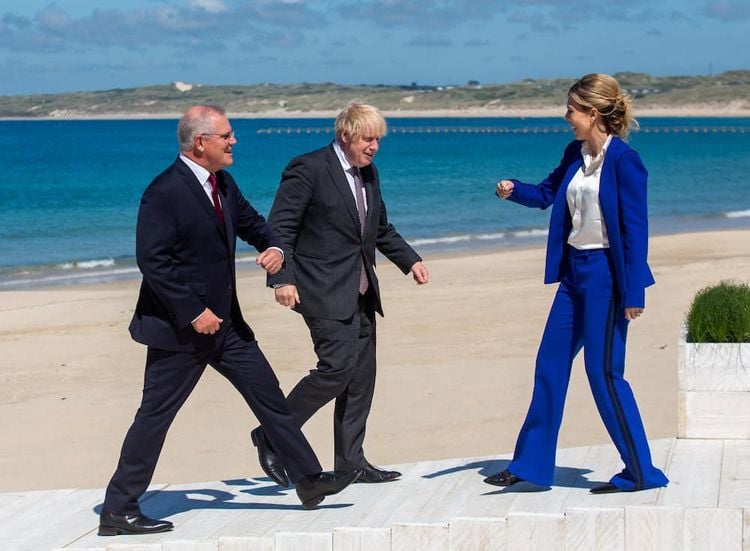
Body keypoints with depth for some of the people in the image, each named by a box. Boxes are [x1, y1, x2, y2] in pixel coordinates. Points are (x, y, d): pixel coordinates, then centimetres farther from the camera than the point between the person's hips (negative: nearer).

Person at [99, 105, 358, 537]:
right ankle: (117, 510, 6)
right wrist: (193, 312, -23)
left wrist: (274, 246, 0)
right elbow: (152, 260, -22)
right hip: (179, 326, -8)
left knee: (269, 395, 10)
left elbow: (250, 221, 23)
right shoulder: (164, 192, -19)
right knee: (155, 415, -3)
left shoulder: (222, 183, 8)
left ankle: (309, 480, 18)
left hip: (224, 320, 9)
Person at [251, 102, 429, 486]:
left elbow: (381, 229, 26)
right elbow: (280, 227, -14)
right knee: (337, 366, -17)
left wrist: (410, 260, 13)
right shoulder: (309, 169, -11)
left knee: (362, 374, 7)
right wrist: (282, 279, -23)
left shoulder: (368, 173, 14)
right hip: (324, 291, -8)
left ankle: (350, 460, 14)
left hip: (360, 292, 8)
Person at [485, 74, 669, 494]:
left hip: (605, 273, -8)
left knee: (604, 371, -4)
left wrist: (633, 292, -17)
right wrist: (514, 191, 0)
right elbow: (546, 195, 22)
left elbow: (635, 228, -16)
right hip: (574, 270, 8)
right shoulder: (575, 155, 8)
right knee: (551, 365, 11)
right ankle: (531, 464, 19)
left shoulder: (623, 161, -15)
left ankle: (641, 472, 7)